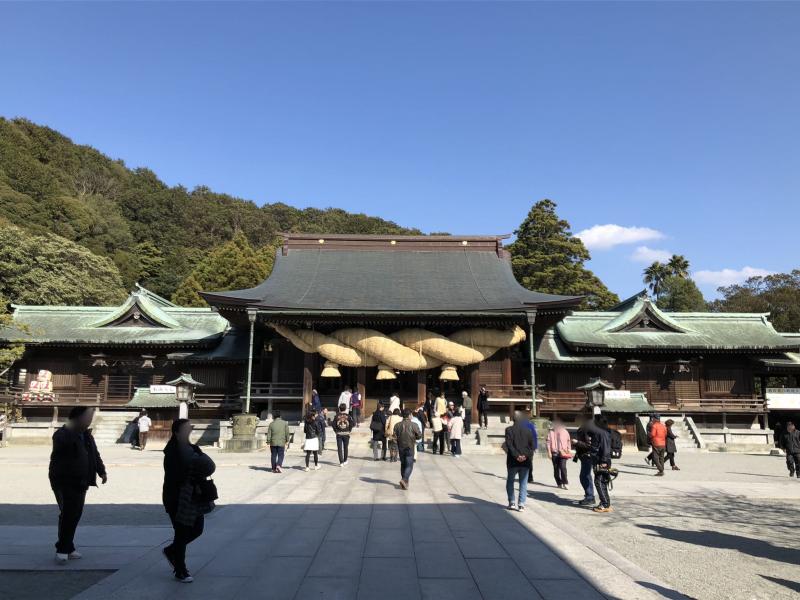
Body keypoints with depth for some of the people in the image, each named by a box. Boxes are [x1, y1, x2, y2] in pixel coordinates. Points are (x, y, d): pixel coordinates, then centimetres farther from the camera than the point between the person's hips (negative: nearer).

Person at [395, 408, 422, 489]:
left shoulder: (397, 425, -3)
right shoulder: (414, 425, -10)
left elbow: (394, 436, -6)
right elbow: (419, 436, -6)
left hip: (401, 447, 4)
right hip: (410, 447, -3)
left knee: (403, 464, 17)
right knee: (409, 465, 0)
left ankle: (405, 482, 22)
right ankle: (404, 479, -20)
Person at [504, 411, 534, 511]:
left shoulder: (509, 430, -5)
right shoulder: (528, 431, 4)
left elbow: (509, 445, -14)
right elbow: (532, 445, 0)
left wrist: (516, 456, -12)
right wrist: (527, 456, -4)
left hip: (513, 461, -2)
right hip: (525, 462, 2)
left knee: (510, 481, 14)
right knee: (523, 483, 9)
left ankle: (511, 503, 10)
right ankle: (521, 504, 4)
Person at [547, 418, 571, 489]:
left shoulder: (565, 432, 6)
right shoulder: (551, 432, 2)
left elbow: (568, 442, 11)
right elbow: (548, 442, 1)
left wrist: (569, 453, 7)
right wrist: (549, 453, -4)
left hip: (563, 453, -1)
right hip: (554, 453, 1)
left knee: (563, 467, -14)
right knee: (556, 469, 6)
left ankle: (565, 483, -6)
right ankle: (559, 483, 17)